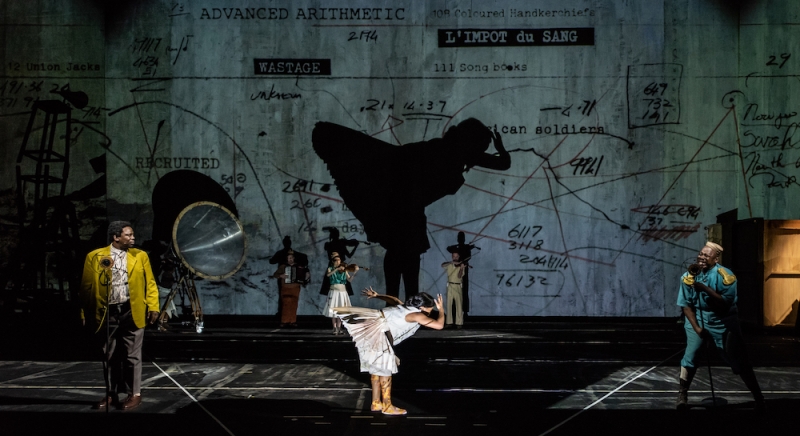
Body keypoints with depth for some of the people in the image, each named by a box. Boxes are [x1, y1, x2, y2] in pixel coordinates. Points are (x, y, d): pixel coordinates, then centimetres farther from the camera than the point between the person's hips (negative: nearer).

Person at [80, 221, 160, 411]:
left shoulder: (140, 256, 6)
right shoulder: (95, 257, 0)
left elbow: (150, 284, 6)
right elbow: (86, 287, 1)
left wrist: (153, 307, -4)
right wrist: (85, 313, -1)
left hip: (132, 312, 0)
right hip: (107, 313, 0)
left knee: (132, 356, 6)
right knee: (109, 356, 10)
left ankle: (134, 394, 15)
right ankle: (111, 394, 22)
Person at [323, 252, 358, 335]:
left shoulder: (344, 270, 8)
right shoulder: (330, 268, 3)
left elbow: (349, 280, -3)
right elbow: (328, 275, -19)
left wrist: (354, 273, -18)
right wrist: (337, 269, -26)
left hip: (342, 291, 2)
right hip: (334, 291, -2)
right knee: (333, 310, -5)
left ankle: (339, 328, 7)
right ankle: (335, 328, 1)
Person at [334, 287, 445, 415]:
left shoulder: (405, 307, 13)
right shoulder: (417, 315, -13)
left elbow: (393, 299, 30)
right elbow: (439, 325, -19)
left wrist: (376, 295, 43)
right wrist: (441, 310, -3)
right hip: (377, 332, -10)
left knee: (377, 367, 17)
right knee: (385, 368, -2)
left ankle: (376, 403, 25)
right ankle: (387, 406, 4)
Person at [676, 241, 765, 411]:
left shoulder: (725, 276, -18)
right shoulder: (689, 276, -9)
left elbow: (725, 303, -25)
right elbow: (685, 304, -5)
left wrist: (705, 289, -34)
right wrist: (696, 327, -12)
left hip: (724, 322, -2)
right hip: (698, 319, 2)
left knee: (739, 360, -1)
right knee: (690, 355, -13)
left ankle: (758, 397, 10)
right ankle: (682, 395, -2)